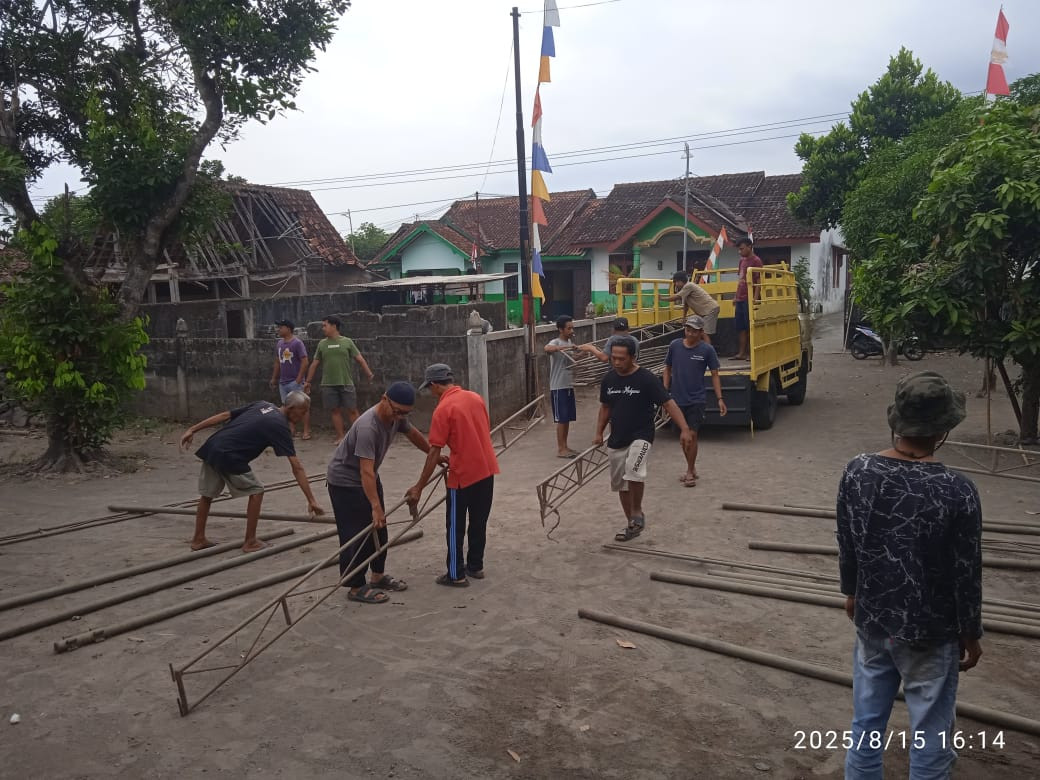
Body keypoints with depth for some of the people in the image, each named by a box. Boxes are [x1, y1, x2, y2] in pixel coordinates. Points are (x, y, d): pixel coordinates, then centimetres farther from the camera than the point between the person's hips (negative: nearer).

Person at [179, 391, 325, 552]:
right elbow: (297, 467, -9)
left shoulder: (263, 405, 16)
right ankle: (250, 542, 13)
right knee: (256, 491, 9)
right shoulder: (280, 426, -6)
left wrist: (192, 430, 19)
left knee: (207, 494, 23)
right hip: (228, 457, -8)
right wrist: (311, 500, -9)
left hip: (211, 448, 8)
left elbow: (224, 416, 15)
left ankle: (198, 539, 35)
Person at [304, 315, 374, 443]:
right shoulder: (322, 344, 8)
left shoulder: (347, 342, 1)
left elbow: (360, 359, 1)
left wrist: (369, 374, -7)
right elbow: (314, 363, 13)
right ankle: (340, 437, 11)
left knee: (352, 410, 0)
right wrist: (308, 382, 13)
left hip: (346, 383, -2)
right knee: (336, 410, 5)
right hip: (328, 385, 2)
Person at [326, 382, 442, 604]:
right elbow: (366, 472, -38)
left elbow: (413, 434, 12)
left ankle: (378, 576, 27)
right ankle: (356, 587, 2)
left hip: (367, 477, 9)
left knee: (378, 528, 14)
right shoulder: (368, 427, -36)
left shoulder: (397, 417, -10)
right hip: (345, 481, -9)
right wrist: (376, 507, -39)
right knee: (355, 535, -7)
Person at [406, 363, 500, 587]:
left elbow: (434, 453, -16)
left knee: (455, 527, 7)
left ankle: (456, 575, 14)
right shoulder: (475, 397, 5)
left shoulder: (443, 409, -15)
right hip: (486, 469, 7)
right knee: (479, 522, 18)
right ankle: (475, 566, 29)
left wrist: (419, 487, -11)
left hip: (463, 474, -7)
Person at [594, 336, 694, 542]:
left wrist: (684, 429, -25)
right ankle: (631, 525, 28)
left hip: (641, 436, -6)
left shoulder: (646, 379, -14)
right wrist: (599, 433, 12)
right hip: (616, 440, 6)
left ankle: (637, 513, -7)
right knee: (620, 483, 11)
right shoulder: (608, 379, 2)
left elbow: (668, 403, -15)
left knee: (633, 472, -30)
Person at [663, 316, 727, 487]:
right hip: (677, 399, 3)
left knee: (692, 435, -5)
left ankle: (690, 472, 11)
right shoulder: (675, 346, -2)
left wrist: (720, 399, -7)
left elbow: (715, 375, -1)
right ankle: (692, 468, 29)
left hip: (696, 400, -3)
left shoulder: (707, 350, -7)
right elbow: (668, 369, 9)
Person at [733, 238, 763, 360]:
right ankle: (741, 353, 12)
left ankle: (751, 353, 0)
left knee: (750, 327, -5)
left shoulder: (756, 261, -6)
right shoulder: (742, 261, 18)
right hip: (740, 299, 8)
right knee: (740, 327, 8)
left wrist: (755, 297, -18)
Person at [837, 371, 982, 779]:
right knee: (930, 734, 15)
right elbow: (966, 575, -13)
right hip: (930, 634, -3)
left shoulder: (857, 472, -11)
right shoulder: (957, 491, -23)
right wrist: (970, 634, 2)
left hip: (871, 622, 4)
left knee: (866, 722, 19)